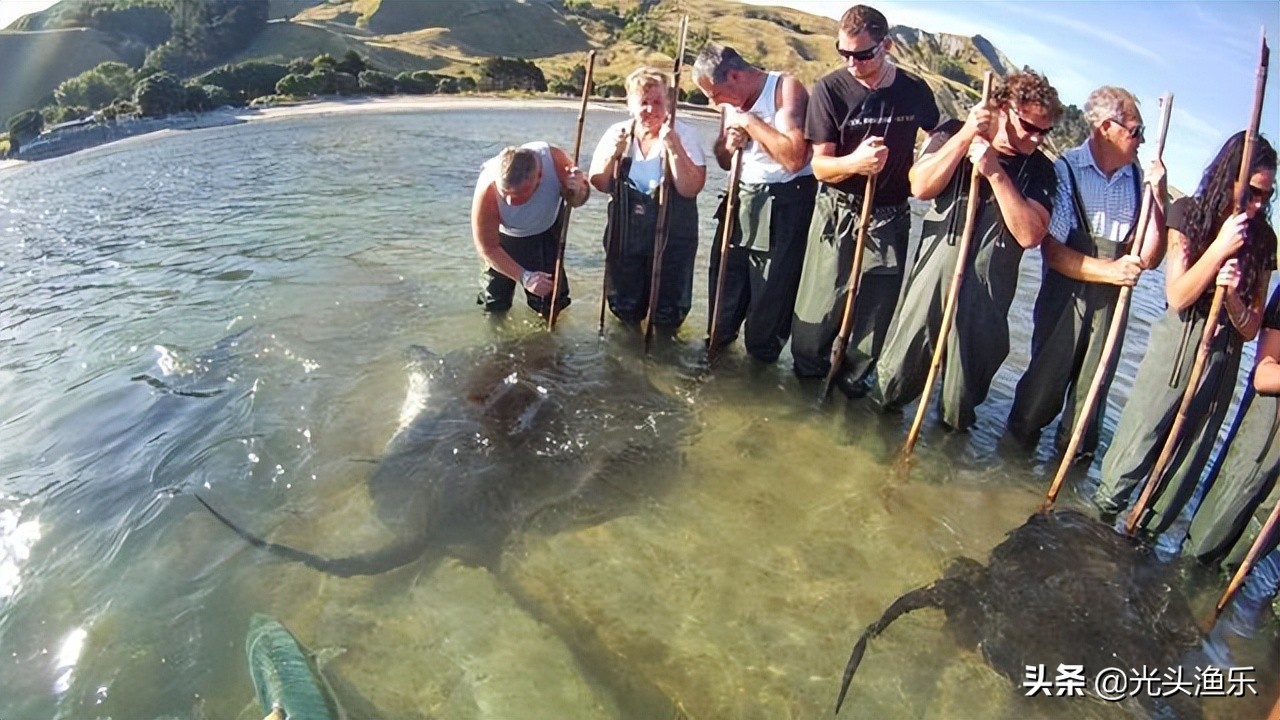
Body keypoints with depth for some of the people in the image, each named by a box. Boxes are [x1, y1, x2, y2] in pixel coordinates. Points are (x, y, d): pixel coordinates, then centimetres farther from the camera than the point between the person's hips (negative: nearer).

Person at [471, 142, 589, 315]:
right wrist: (524, 277, -33)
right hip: (507, 237, -1)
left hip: (548, 230, 2)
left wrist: (577, 191, -41)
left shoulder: (554, 158, -37)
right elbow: (487, 248, -25)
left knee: (551, 304, 0)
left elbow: (576, 199, -17)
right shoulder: (487, 192, -40)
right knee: (495, 306, 3)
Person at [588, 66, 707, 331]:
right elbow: (599, 184, 1)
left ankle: (664, 324, 38)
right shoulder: (617, 133, 0)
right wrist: (613, 154, -14)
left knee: (667, 318, 4)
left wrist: (674, 148, -26)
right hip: (625, 234, 3)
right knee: (625, 311, 12)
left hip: (672, 236, -2)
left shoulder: (683, 134, -10)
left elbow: (690, 189, -18)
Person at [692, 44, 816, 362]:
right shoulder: (734, 101, 10)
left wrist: (750, 122, -19)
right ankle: (717, 342, 33)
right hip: (743, 197, 7)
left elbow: (794, 158, -26)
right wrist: (729, 146, -2)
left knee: (772, 292, -1)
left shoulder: (787, 88, -13)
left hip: (785, 204, -7)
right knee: (725, 278, 13)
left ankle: (761, 361, 17)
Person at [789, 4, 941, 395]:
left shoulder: (915, 91, 1)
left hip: (890, 220, 3)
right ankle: (807, 378, 24)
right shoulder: (830, 89, -8)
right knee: (820, 308, 1)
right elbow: (820, 166, -10)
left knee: (877, 312, 9)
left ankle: (850, 382, 28)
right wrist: (854, 162, -28)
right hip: (838, 216, -3)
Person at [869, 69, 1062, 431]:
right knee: (901, 365, 9)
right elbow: (920, 186, -12)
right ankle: (880, 408, 34)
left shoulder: (1039, 170, 1)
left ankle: (953, 429, 38)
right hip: (933, 276, -1)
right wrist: (966, 136, -18)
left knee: (967, 380, 13)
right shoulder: (954, 134, 2)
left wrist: (996, 173, -18)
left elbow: (1029, 234, -13)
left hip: (987, 292, 1)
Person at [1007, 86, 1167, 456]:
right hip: (1065, 298, -4)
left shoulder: (1139, 180, 2)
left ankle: (1074, 456, 32)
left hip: (1113, 304, 4)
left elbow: (1150, 257, -2)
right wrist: (1110, 270, -21)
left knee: (1093, 388, 13)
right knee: (1045, 382, 6)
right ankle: (1019, 443, 28)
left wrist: (1157, 196, -9)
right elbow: (1052, 251, -13)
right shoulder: (1066, 170, -8)